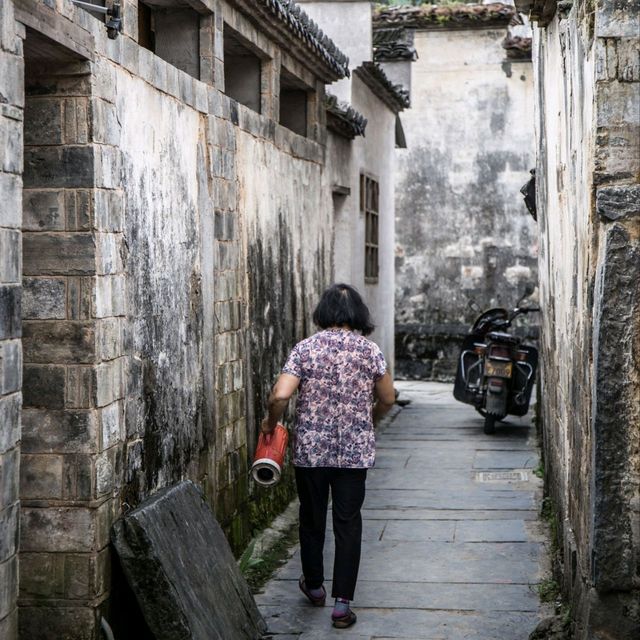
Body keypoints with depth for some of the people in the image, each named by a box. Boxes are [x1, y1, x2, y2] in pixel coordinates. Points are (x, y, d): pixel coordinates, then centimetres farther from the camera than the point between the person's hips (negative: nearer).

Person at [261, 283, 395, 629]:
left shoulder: (305, 348, -6)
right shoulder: (369, 349, -3)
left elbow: (280, 395, -15)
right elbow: (387, 400, 6)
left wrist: (271, 423, 4)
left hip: (310, 450, 0)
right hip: (355, 452, 0)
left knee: (312, 519, 17)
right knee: (348, 523, 5)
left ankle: (314, 586, 35)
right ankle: (342, 603, 2)